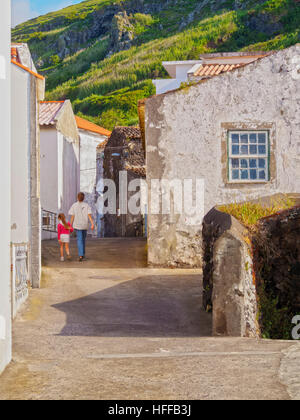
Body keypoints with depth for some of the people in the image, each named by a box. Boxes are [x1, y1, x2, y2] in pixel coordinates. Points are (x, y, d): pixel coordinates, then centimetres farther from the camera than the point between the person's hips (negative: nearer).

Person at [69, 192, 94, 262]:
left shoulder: (74, 206, -3)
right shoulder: (86, 205, -2)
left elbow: (72, 217, -4)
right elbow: (89, 215, -10)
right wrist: (92, 224, -14)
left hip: (77, 225, -2)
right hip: (85, 225, 2)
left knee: (79, 240, -4)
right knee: (83, 239, 19)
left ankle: (81, 255, -20)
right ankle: (83, 254, 27)